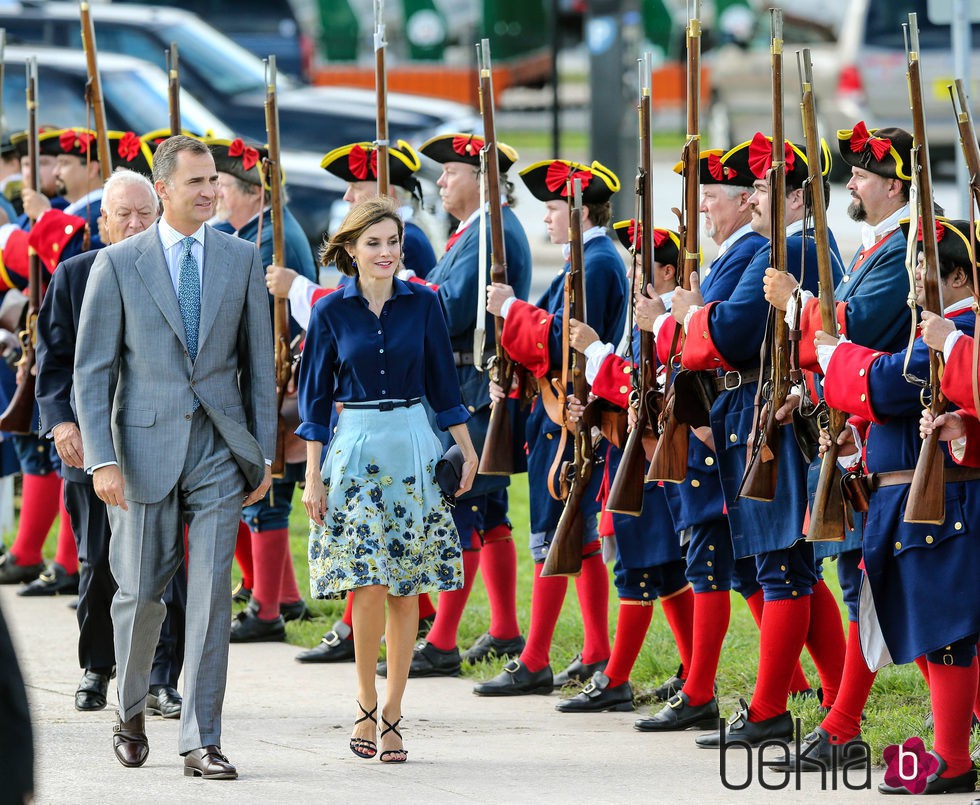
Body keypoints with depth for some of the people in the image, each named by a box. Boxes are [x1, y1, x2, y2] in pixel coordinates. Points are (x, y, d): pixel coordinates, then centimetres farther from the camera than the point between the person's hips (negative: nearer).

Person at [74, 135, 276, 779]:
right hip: (145, 446, -1)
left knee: (212, 591, -6)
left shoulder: (242, 260, 6)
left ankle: (201, 741, -4)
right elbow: (93, 370, -2)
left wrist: (264, 453, 6)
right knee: (142, 592, 4)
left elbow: (259, 363, 10)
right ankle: (131, 710, 30)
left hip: (220, 448, 1)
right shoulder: (118, 264, -1)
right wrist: (102, 458, -11)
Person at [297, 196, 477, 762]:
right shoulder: (332, 312, 1)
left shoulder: (423, 304, 4)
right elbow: (316, 396, 4)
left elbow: (443, 383, 10)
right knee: (369, 584, -12)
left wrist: (469, 452, 5)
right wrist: (313, 476, -1)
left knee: (407, 588, 0)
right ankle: (366, 706, 4)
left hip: (413, 449, 1)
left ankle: (392, 715, 7)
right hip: (354, 450, -1)